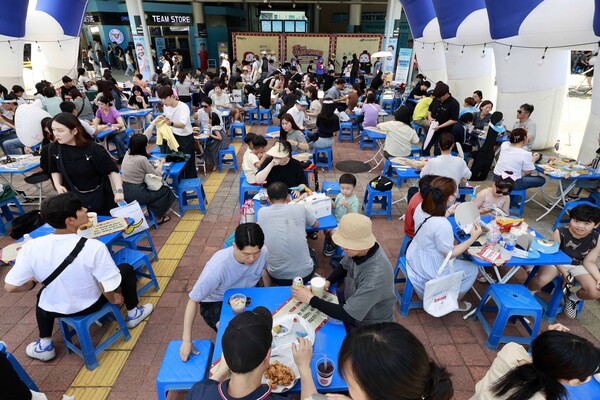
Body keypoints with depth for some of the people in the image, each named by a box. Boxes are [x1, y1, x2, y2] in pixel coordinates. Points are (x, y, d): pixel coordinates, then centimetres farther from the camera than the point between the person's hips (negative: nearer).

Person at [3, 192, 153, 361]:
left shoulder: (31, 246, -22)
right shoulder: (94, 247, -31)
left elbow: (10, 287, -14)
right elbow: (108, 289, -25)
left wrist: (33, 282, 8)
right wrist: (114, 299, -2)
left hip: (54, 309, 3)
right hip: (90, 305, -3)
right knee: (126, 269, 17)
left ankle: (45, 346, 39)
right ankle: (133, 314, 32)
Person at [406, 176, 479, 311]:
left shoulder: (421, 207, -13)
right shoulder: (443, 225, -35)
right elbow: (449, 254, -21)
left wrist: (450, 211, 9)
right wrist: (473, 238, -16)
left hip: (414, 258, 7)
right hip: (428, 270, -7)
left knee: (458, 253, 30)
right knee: (472, 269, 16)